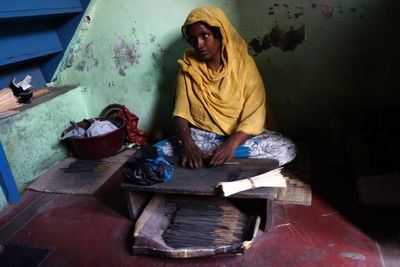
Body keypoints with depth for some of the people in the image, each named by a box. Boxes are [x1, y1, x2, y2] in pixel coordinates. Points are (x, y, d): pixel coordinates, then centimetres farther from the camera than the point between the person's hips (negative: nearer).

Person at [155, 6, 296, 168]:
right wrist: (189, 145, -29)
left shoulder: (244, 64, -7)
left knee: (286, 149, -27)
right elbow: (180, 113, -8)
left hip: (240, 136, 0)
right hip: (201, 136, 0)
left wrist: (231, 144, -33)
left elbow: (255, 115, -15)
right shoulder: (188, 67, 0)